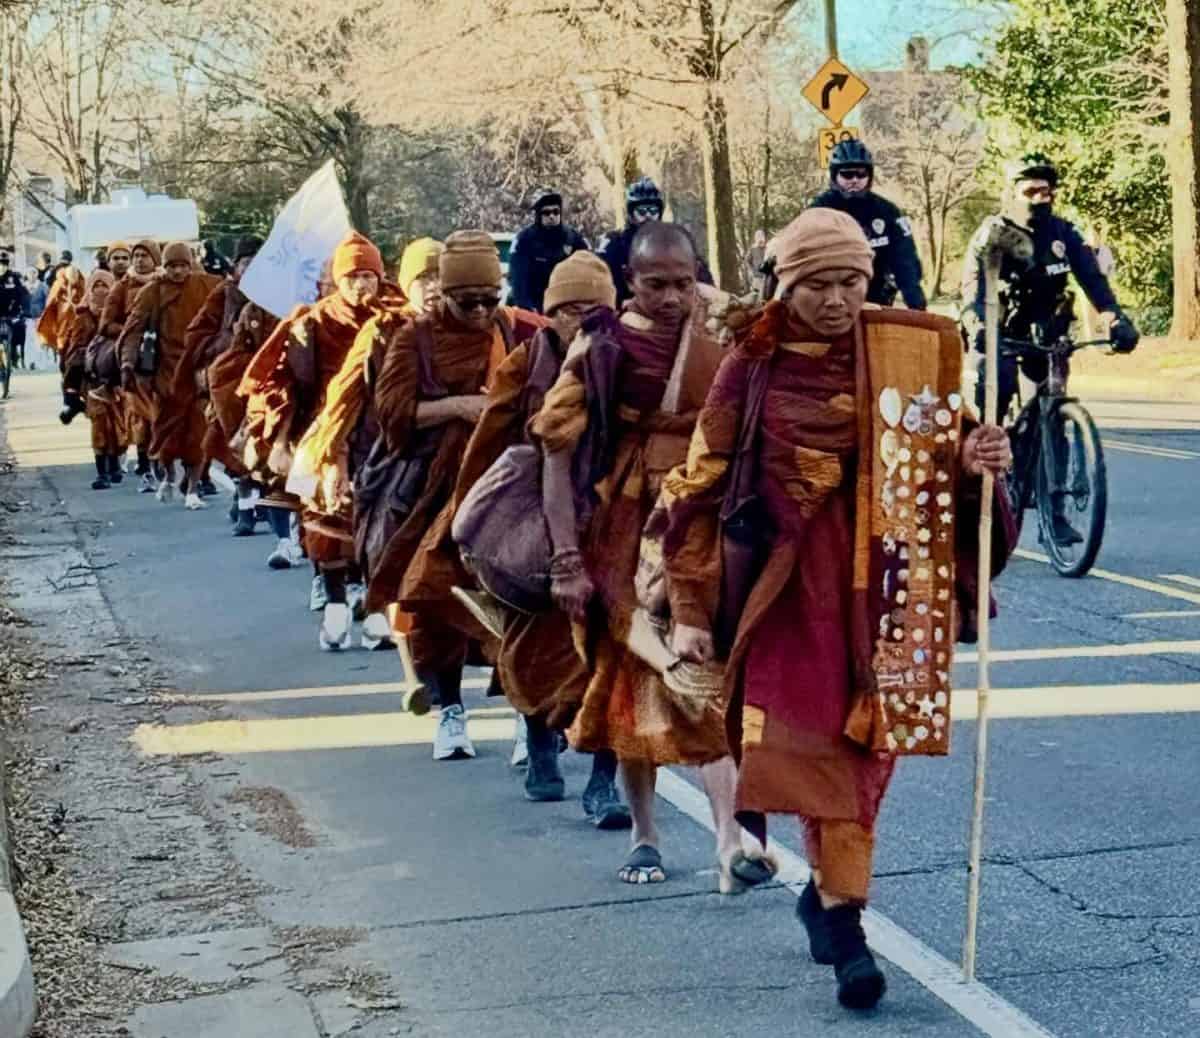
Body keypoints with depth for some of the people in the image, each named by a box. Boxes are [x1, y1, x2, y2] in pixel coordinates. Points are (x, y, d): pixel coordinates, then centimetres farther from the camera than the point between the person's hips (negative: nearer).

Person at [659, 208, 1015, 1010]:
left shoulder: (912, 353, 2)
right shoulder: (752, 369, -2)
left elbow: (942, 458, 10)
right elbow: (702, 491, 2)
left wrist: (972, 460, -14)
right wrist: (692, 608, 0)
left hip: (876, 589, 2)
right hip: (787, 585, -1)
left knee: (860, 747, 5)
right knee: (809, 747, -8)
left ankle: (832, 893, 24)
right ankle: (842, 909, 3)